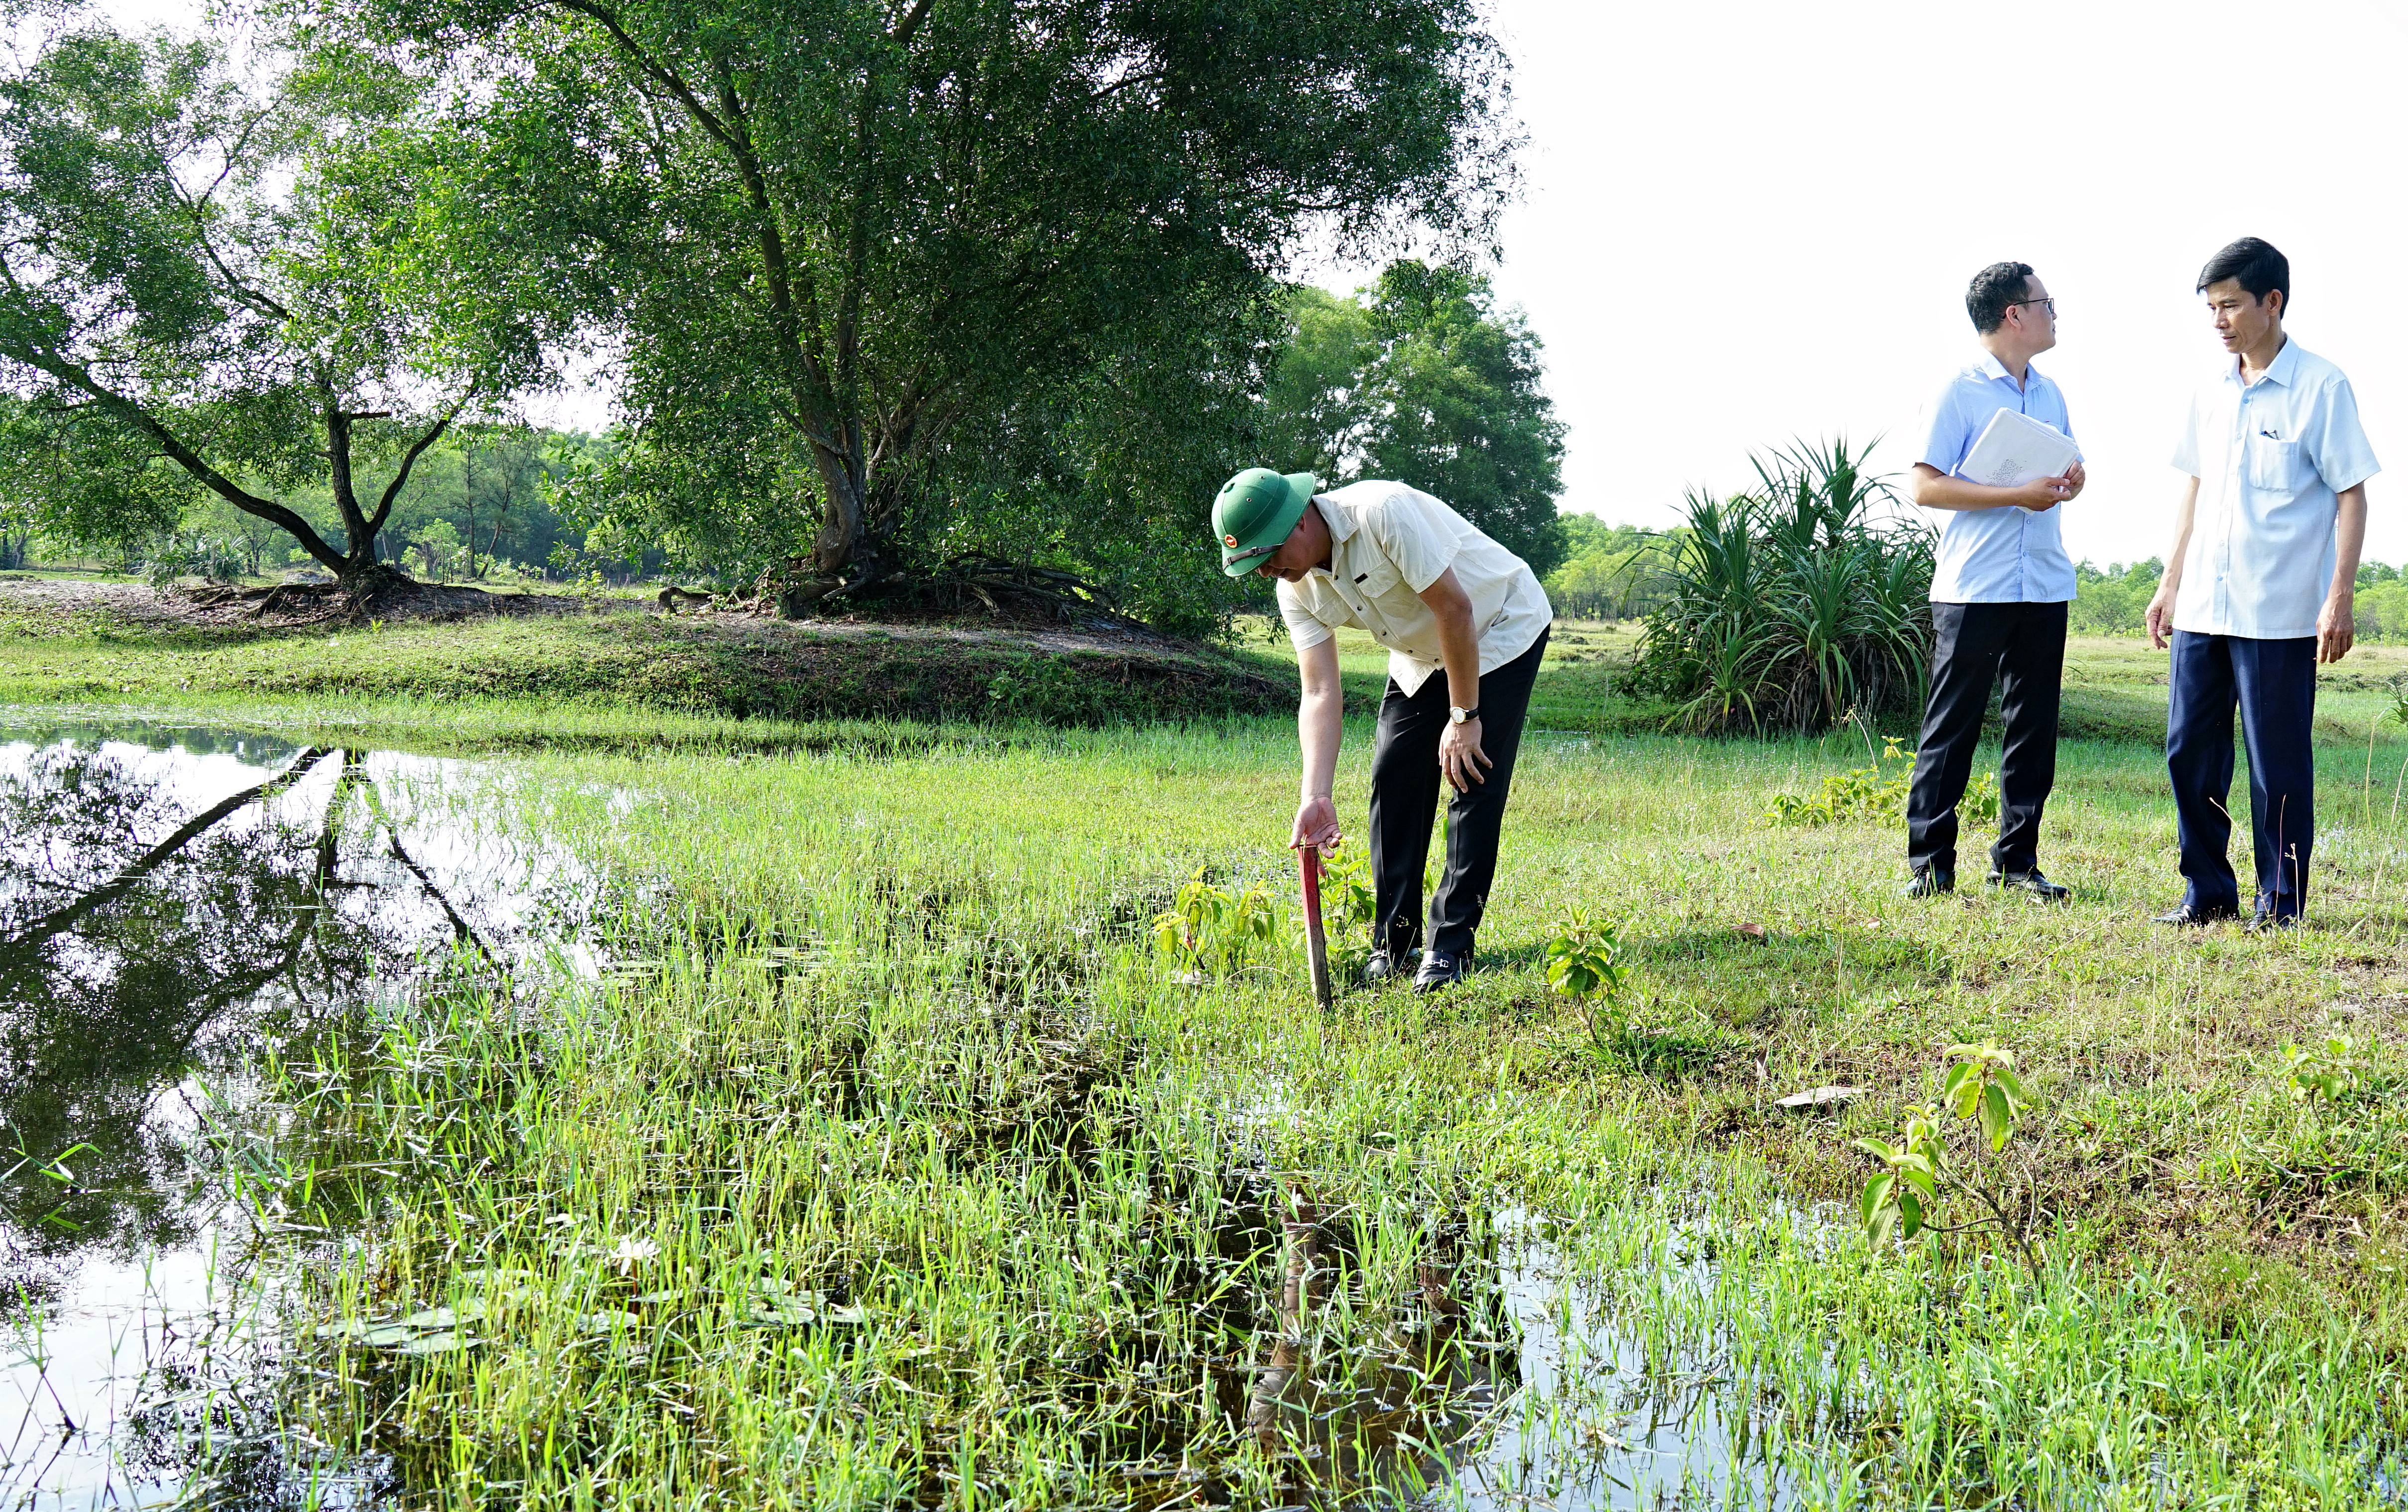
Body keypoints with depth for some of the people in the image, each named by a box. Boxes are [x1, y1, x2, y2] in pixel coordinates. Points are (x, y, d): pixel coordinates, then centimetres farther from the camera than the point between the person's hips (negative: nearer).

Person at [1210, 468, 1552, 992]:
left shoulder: (1383, 513, -34)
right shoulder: (1297, 590, -11)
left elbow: (1455, 608, -30)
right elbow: (1319, 693, -15)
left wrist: (1463, 717, -23)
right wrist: (1317, 797, -27)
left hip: (1501, 630, -7)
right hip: (1423, 656, 7)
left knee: (1474, 786, -13)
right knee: (1394, 781, 0)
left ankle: (1450, 948, -7)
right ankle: (1392, 946, 9)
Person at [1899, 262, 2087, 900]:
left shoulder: (2050, 395, 16)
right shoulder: (1960, 394, -5)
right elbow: (1925, 487, -12)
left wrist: (2072, 480, 2)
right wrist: (2017, 497, -18)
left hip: (2044, 585, 7)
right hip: (1973, 589, -6)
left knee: (2034, 727, 7)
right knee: (1952, 727, -2)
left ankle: (2018, 861, 14)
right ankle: (1930, 861, 4)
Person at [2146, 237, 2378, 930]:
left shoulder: (2321, 387, -6)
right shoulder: (2212, 391, 11)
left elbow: (2352, 495, -5)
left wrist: (2340, 597, -11)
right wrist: (2170, 582, 15)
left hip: (2280, 613, -6)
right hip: (2203, 606, 6)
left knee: (2278, 763, 1)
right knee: (2189, 748, 7)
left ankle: (2280, 903, 11)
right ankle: (2208, 892, 19)